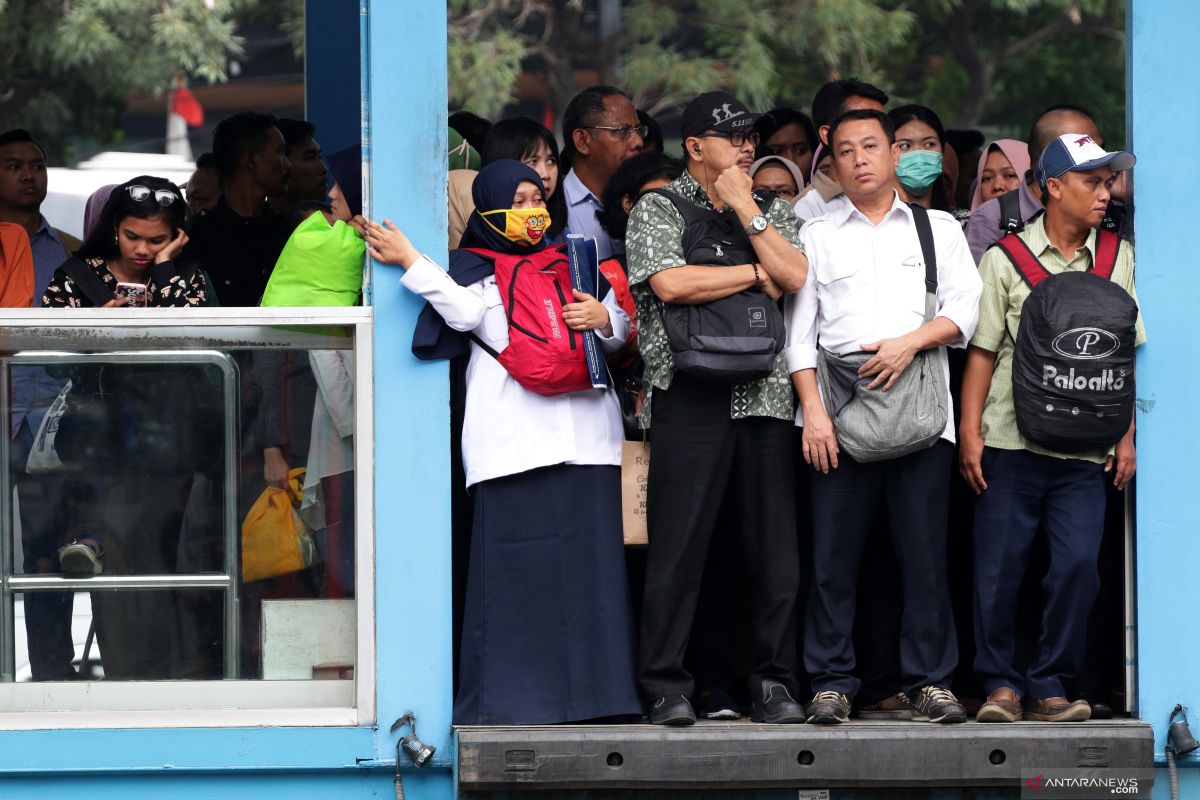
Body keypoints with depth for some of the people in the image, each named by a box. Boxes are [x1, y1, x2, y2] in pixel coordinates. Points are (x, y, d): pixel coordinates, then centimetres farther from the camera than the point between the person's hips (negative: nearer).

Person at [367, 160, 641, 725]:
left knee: (589, 561, 0)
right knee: (517, 567, -7)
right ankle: (508, 694, -5)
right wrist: (409, 261, -13)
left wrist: (603, 318, 1)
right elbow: (465, 311, -12)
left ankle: (591, 689, 3)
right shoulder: (476, 269, 10)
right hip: (514, 439, -4)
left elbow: (619, 329, 23)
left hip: (584, 433, 4)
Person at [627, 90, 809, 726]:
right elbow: (670, 282, -13)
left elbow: (796, 276, 0)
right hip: (690, 393, -4)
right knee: (679, 547, -6)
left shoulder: (771, 213, 18)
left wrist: (745, 207, 0)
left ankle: (774, 684, 8)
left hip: (764, 394, 4)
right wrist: (756, 275, -4)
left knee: (774, 547, 2)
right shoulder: (659, 210, 5)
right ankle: (667, 689, -2)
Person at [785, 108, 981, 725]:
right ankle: (832, 683, 0)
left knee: (924, 551, -4)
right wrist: (812, 409, -5)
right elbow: (799, 331, 8)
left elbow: (964, 309, 6)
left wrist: (911, 341, -12)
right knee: (834, 553, -4)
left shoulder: (938, 229, 16)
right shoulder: (816, 237, 15)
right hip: (839, 413, 0)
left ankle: (929, 681, 1)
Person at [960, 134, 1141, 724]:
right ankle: (1001, 685, 10)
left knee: (1078, 563, -9)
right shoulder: (1006, 258, 2)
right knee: (999, 567, -2)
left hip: (1084, 451, 1)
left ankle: (1048, 686, 2)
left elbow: (1131, 355, 11)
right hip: (1011, 442, -1)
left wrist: (1127, 437, 5)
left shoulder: (1120, 259, 8)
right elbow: (982, 351, 3)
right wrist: (969, 434, -3)